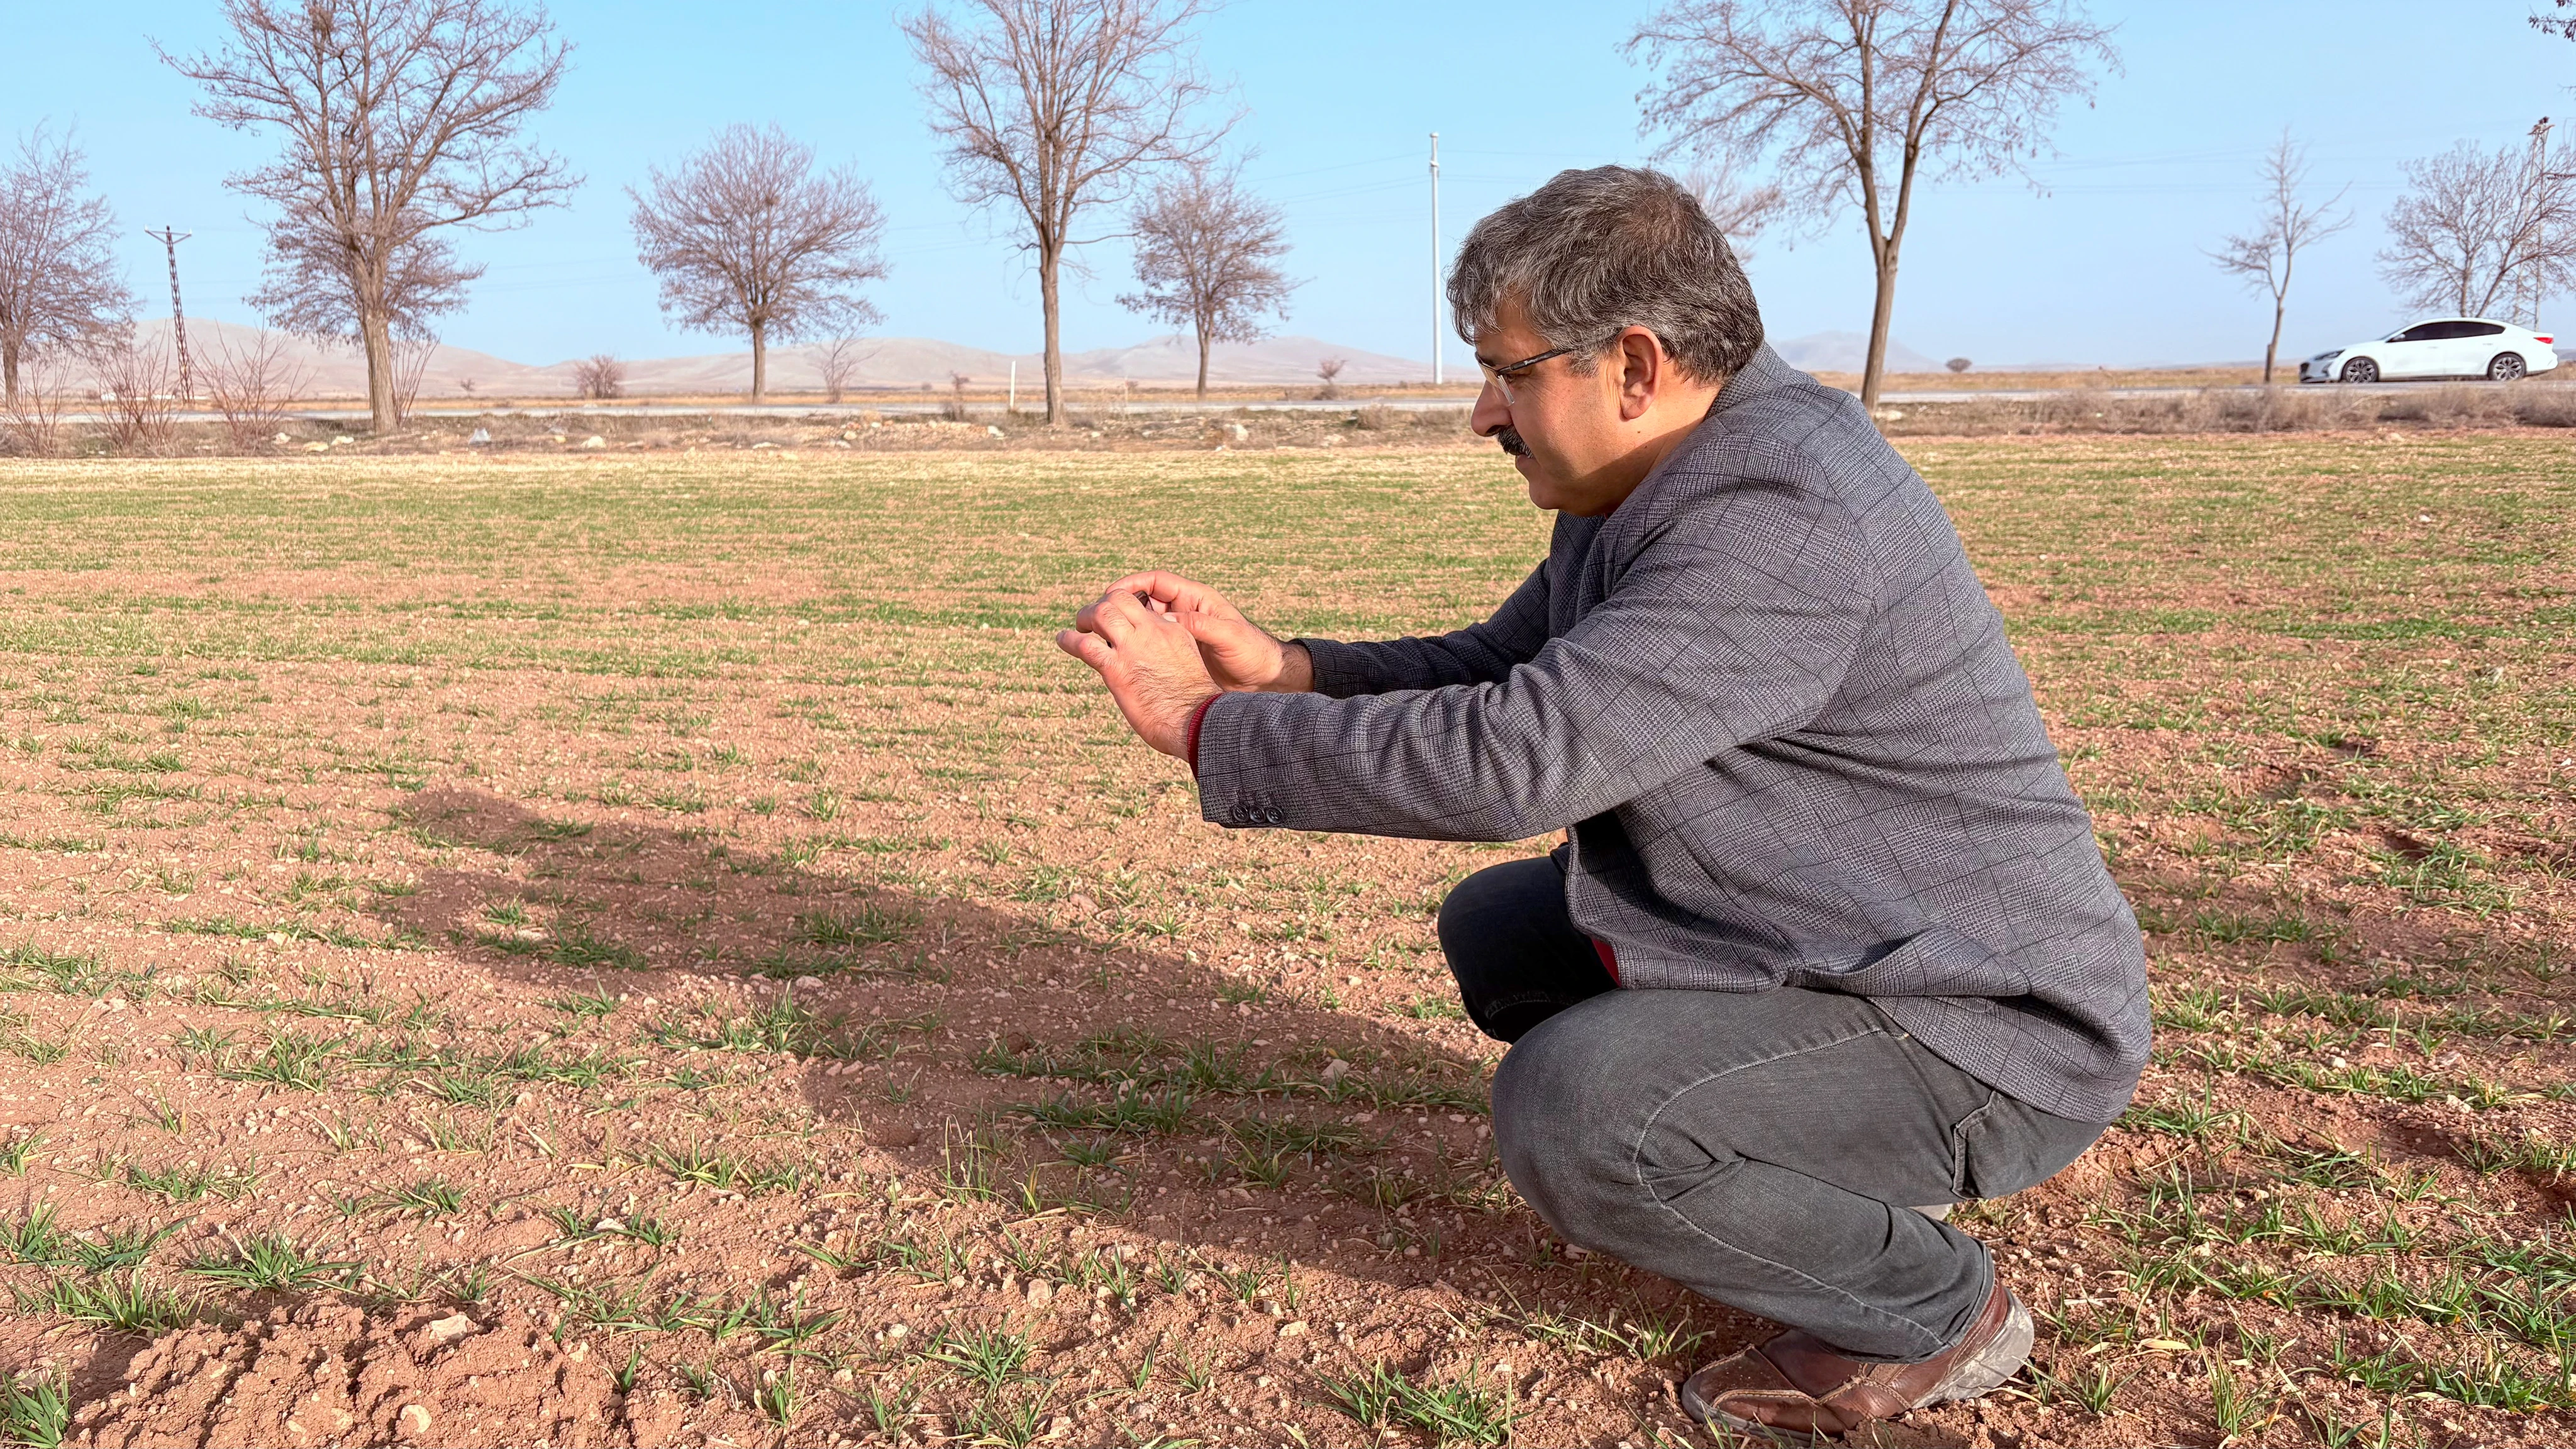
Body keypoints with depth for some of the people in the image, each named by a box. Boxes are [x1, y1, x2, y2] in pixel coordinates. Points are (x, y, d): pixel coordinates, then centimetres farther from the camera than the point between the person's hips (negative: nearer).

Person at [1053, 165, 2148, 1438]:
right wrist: (1281, 668, -7)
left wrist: (1206, 725, -25)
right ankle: (1838, 1174, 16)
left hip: (1989, 1031, -10)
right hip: (1833, 947, 10)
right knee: (1496, 932, 11)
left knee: (1568, 1108, -27)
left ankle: (1933, 1309, -1)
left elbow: (1511, 758, -35)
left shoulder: (1786, 519, -29)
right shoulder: (1649, 483, 3)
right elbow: (1496, 674, 9)